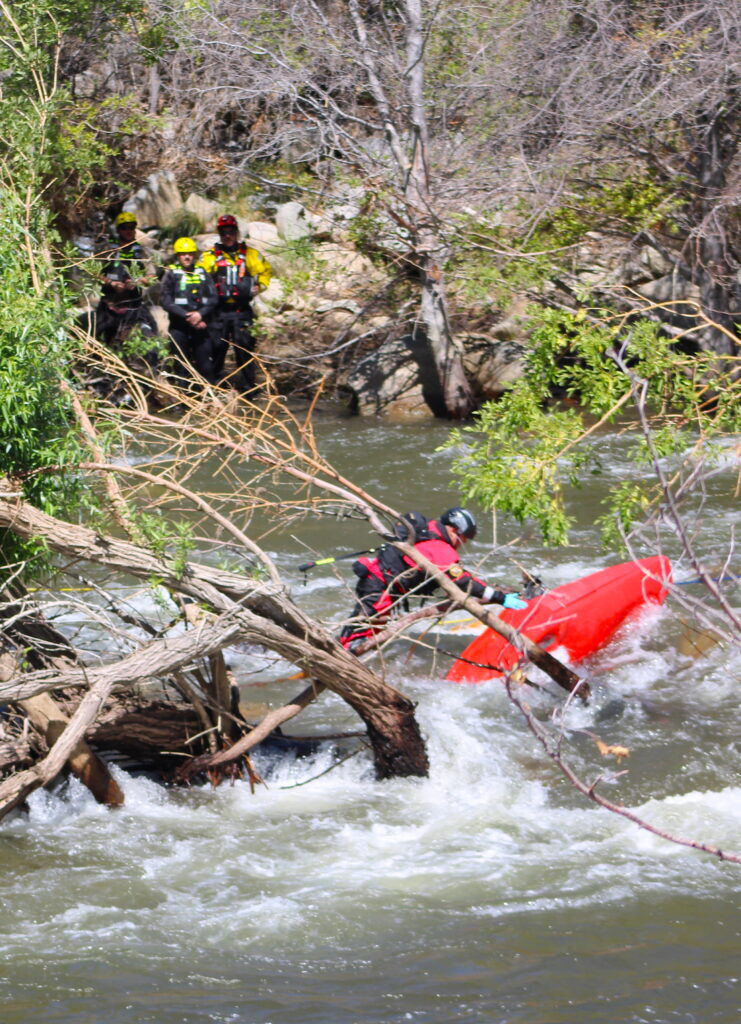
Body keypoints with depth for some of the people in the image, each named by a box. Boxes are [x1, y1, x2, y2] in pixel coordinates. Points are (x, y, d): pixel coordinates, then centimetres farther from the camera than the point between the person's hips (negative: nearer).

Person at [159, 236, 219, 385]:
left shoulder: (202, 274, 11)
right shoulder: (171, 274, 4)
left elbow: (213, 298, 5)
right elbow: (165, 300, -5)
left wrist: (200, 313, -13)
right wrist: (187, 316, -13)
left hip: (201, 324, 2)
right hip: (179, 327, -2)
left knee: (206, 367, -2)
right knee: (183, 367, -1)